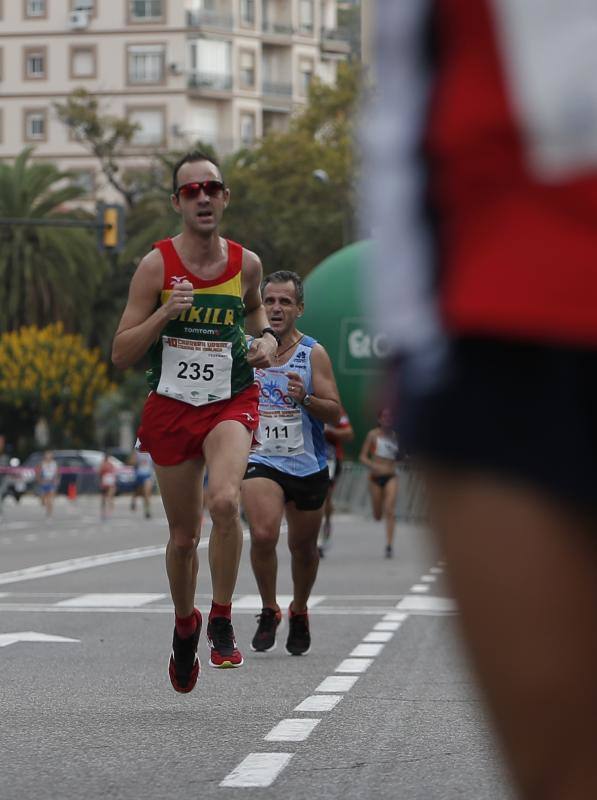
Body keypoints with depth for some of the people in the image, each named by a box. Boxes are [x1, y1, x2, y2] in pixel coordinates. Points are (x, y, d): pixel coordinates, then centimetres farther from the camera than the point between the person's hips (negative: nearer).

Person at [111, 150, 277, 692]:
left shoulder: (246, 263, -1)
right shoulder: (156, 266, -9)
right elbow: (121, 355, -8)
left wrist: (265, 336, 3)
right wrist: (165, 313, -22)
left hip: (232, 402, 0)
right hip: (172, 405, 0)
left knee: (225, 501, -28)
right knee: (184, 535, 10)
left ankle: (222, 620, -10)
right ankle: (185, 625, 38)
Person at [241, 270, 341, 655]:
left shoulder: (314, 354, -5)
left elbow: (335, 413, -9)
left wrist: (305, 398, -26)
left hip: (308, 465, 0)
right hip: (261, 461, 0)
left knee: (304, 547, 12)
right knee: (263, 535, -23)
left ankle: (299, 612, 39)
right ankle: (269, 611, -3)